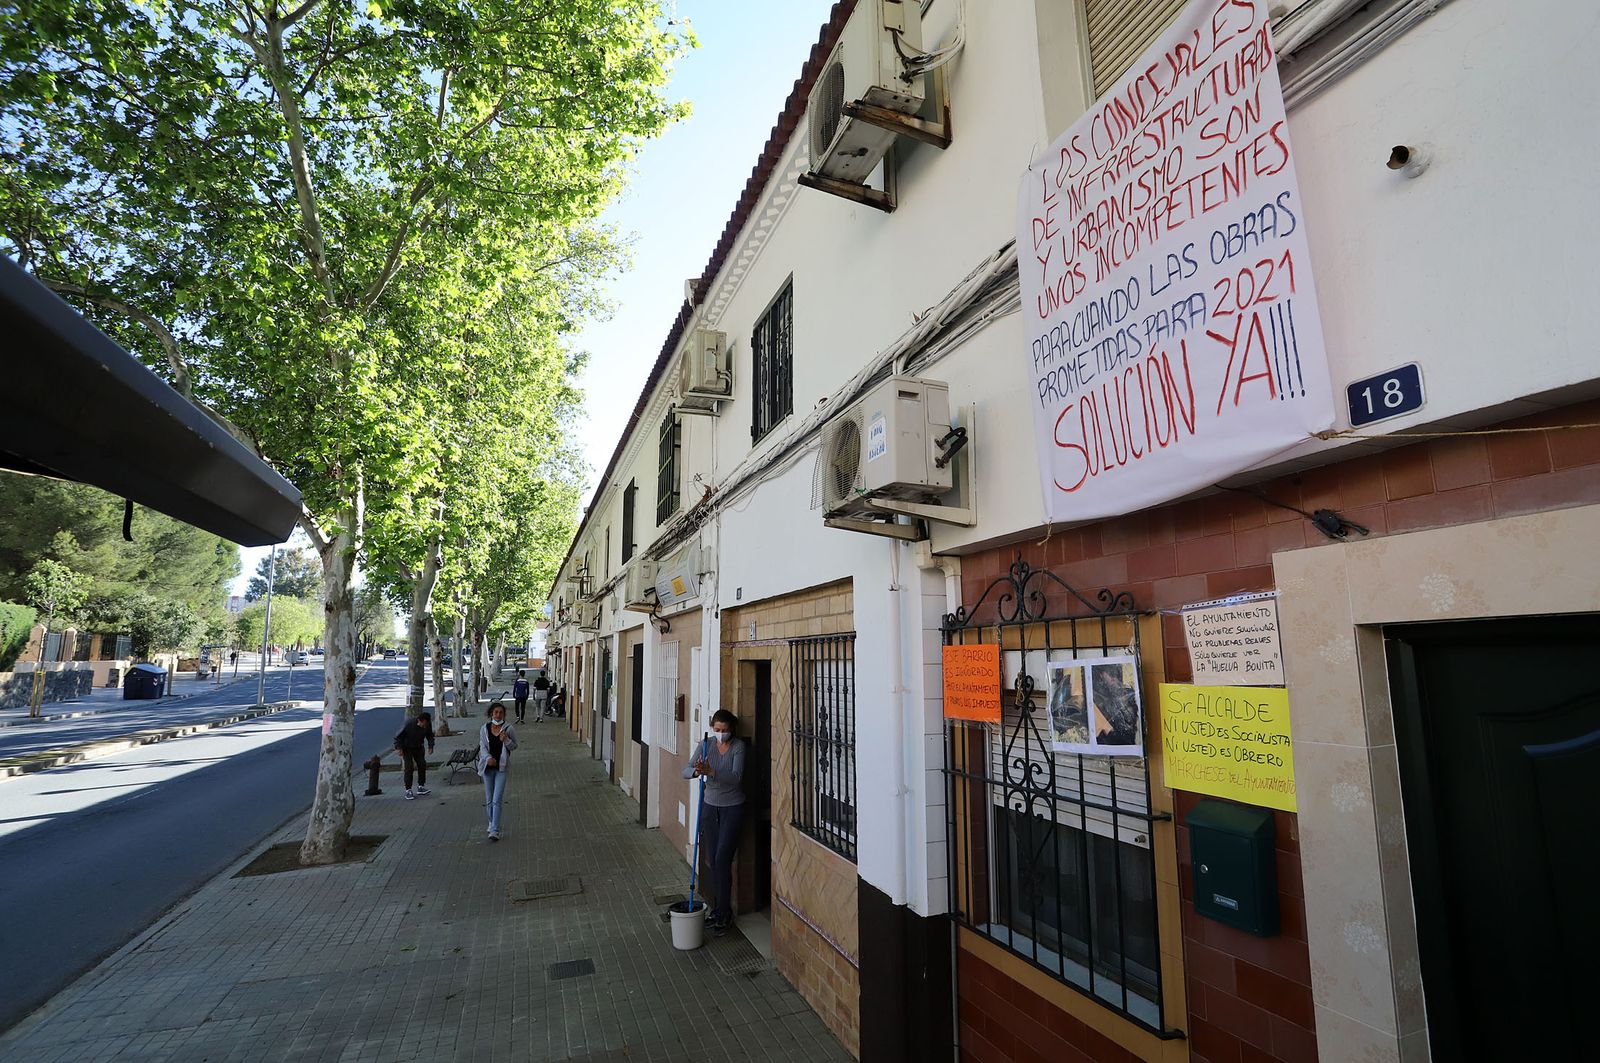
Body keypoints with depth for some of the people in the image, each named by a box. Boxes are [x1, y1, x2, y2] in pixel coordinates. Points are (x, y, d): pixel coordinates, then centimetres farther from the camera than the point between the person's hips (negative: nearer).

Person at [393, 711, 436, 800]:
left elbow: (430, 735, 1)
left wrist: (430, 746, -8)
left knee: (422, 765, 0)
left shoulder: (428, 724, -19)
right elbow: (398, 736, -20)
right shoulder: (409, 724, -33)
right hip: (407, 748, -5)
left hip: (418, 747, 5)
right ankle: (408, 790, -7)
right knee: (409, 767, -13)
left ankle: (421, 787, 12)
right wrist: (399, 748, -22)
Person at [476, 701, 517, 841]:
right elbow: (482, 747, -3)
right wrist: (488, 758, -23)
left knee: (497, 800, -9)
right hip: (488, 767, 3)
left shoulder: (508, 729, -6)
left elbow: (514, 746, 2)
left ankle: (495, 831, -9)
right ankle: (492, 824, 33)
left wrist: (506, 740, -19)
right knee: (489, 800, 14)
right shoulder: (485, 729, -1)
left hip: (501, 768, -3)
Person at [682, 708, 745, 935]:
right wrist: (697, 771, -34)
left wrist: (711, 772, -40)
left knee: (722, 859, -7)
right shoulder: (706, 744, -4)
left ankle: (724, 914, 6)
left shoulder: (738, 746, -14)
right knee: (713, 860, 10)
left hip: (732, 808, -4)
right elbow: (686, 771, -11)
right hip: (710, 806, 4)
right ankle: (717, 909, 23)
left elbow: (736, 777, -26)